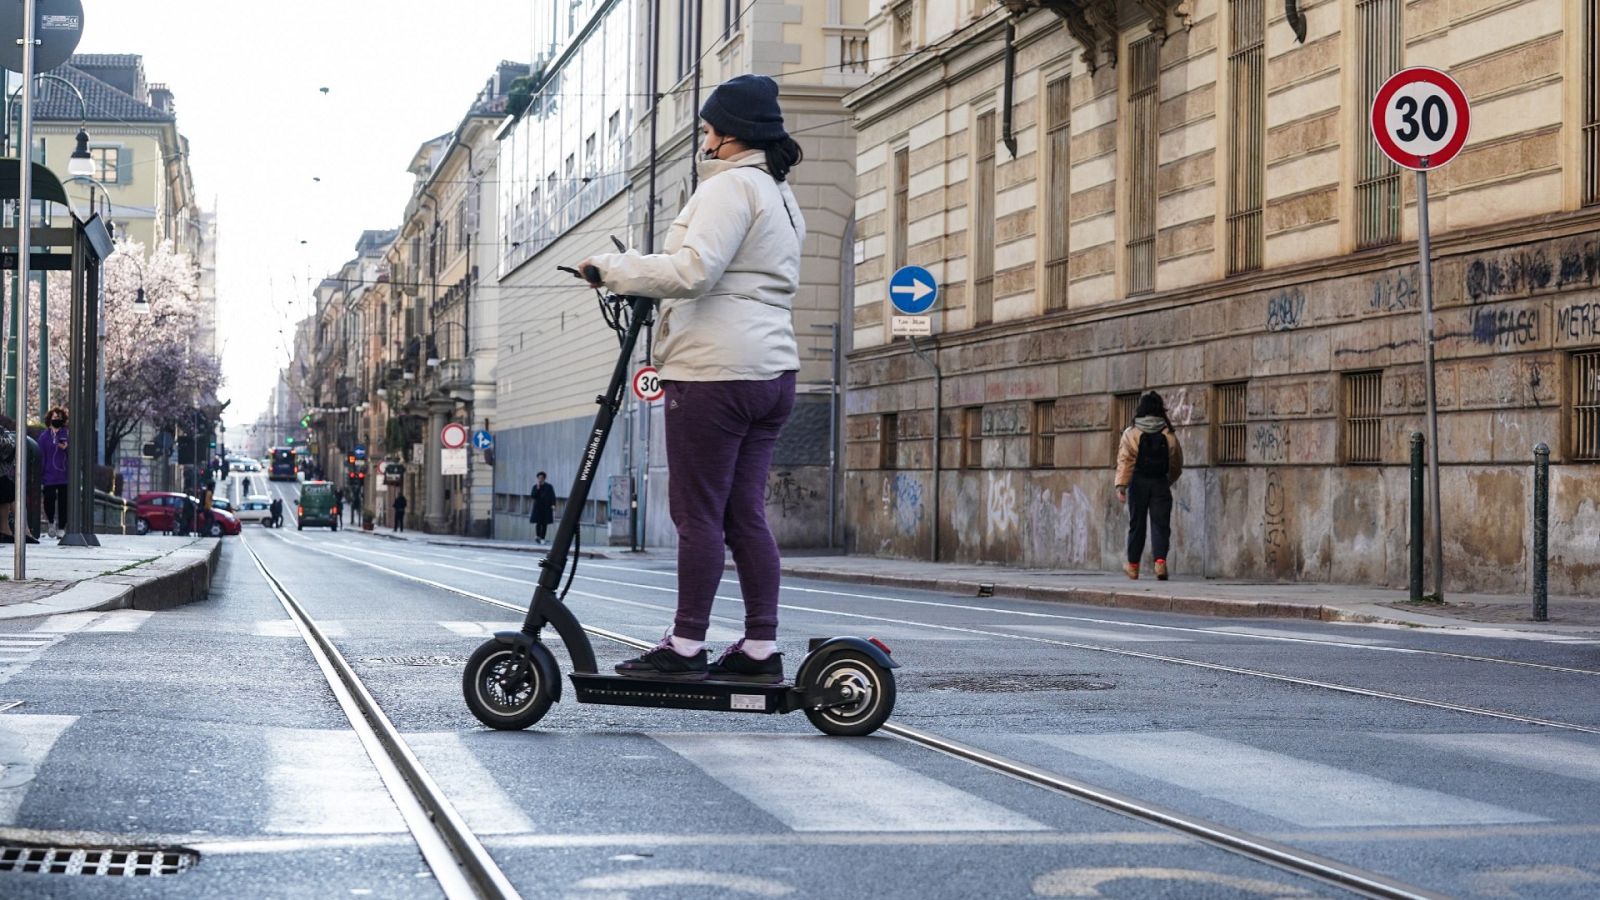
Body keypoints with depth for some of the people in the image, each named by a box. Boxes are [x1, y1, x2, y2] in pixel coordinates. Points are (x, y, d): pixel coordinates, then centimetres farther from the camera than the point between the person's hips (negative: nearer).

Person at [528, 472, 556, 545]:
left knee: (544, 523, 1)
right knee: (538, 522, -13)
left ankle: (542, 538, 6)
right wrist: (537, 488, -13)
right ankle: (538, 536, -21)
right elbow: (532, 495, -5)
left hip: (546, 508, 0)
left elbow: (552, 497, -1)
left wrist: (553, 505, -14)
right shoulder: (535, 487, 6)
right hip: (538, 507, 0)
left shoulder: (549, 487, 3)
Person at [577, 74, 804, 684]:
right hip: (772, 370, 10)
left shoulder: (730, 186, -9)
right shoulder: (781, 197, 22)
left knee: (699, 513, -5)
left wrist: (613, 268, -12)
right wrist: (639, 281, 22)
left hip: (715, 371, -10)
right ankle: (761, 649, 8)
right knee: (745, 514, 9)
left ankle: (685, 647, -1)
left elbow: (695, 270, -21)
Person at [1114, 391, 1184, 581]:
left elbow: (1125, 460, -11)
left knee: (1137, 524, 10)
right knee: (1160, 524, -2)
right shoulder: (1169, 435, 5)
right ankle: (1160, 561, -21)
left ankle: (1133, 566, 20)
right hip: (1160, 483, 0)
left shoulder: (1131, 433, -2)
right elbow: (1177, 463, 11)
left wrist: (1121, 485, -16)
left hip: (1139, 483, 0)